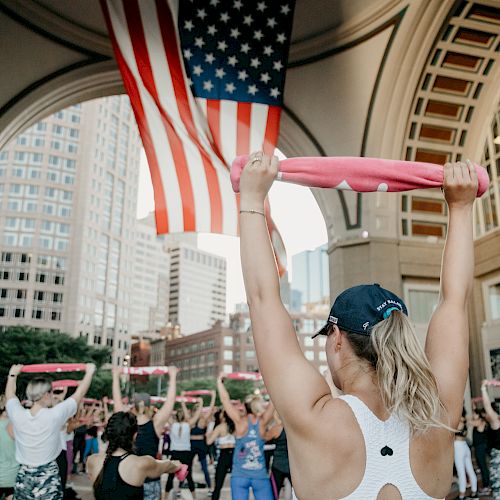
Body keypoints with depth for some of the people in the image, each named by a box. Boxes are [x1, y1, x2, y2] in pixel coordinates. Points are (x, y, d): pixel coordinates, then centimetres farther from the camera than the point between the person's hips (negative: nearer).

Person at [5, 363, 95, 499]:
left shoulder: (18, 416, -9)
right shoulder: (54, 415, -17)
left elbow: (9, 395, 13)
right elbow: (79, 394, -4)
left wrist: (13, 374, 29)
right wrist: (89, 372, 9)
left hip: (24, 478, 3)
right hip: (48, 478, -3)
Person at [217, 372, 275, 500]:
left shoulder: (240, 421, -5)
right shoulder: (262, 422, -2)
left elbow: (225, 400, -6)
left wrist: (220, 381, 2)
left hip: (240, 475, -1)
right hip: (261, 476, 1)